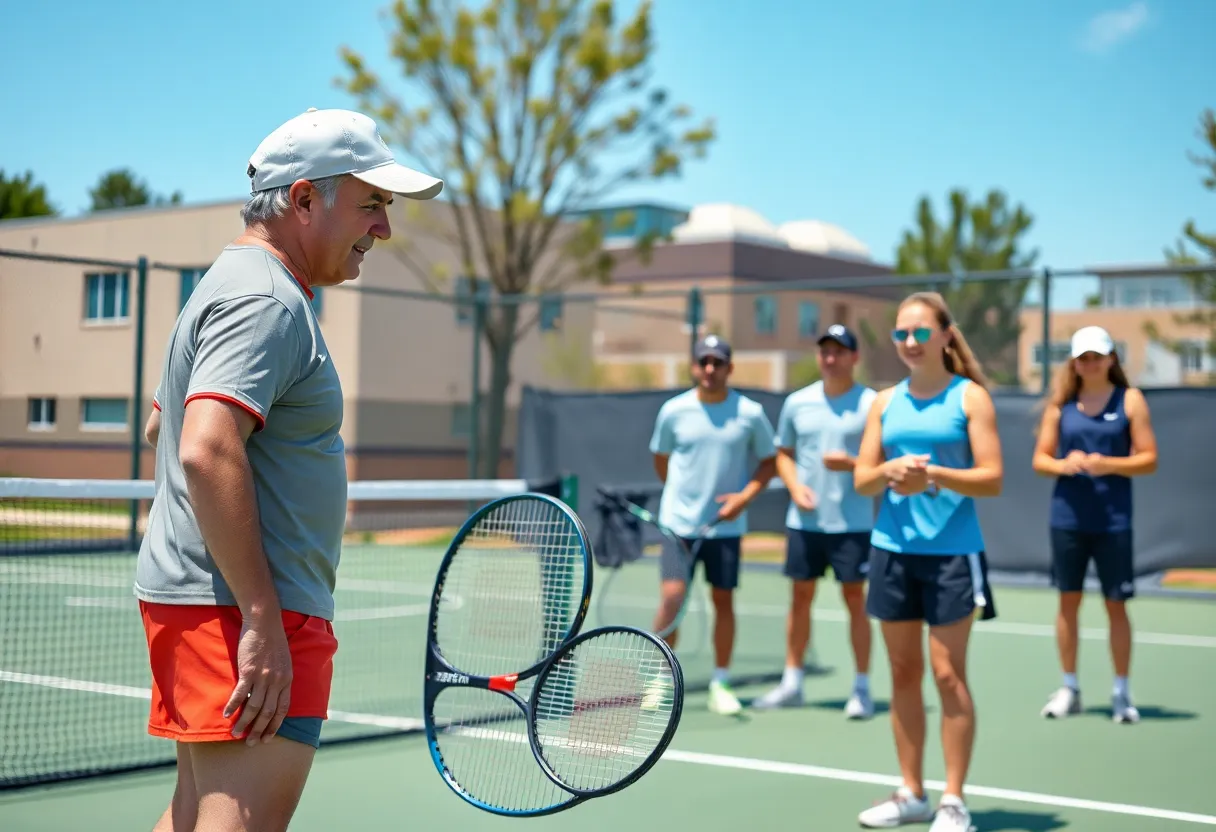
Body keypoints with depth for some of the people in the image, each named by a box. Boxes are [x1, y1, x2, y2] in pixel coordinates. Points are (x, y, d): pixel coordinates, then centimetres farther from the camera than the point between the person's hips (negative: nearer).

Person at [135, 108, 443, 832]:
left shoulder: (234, 286, 20)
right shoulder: (265, 302, -14)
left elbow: (163, 428, 30)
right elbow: (208, 452, -27)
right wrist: (261, 619, -28)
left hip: (196, 600, 11)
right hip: (244, 610, -11)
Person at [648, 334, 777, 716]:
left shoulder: (750, 413, -3)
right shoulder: (673, 411, -1)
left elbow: (769, 460, 5)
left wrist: (745, 496, -8)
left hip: (726, 525, 1)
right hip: (679, 523, -1)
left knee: (723, 600, 7)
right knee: (672, 597, -8)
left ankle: (720, 685, 19)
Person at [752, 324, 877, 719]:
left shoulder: (871, 404, -4)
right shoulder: (797, 402, 7)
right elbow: (784, 454, 15)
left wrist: (853, 464, -21)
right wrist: (795, 487, -3)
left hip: (852, 523, -3)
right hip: (804, 521, 3)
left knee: (854, 599, 0)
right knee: (800, 597, 9)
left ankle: (861, 688, 9)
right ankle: (791, 683, 19)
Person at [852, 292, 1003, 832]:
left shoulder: (970, 396, -1)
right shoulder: (885, 402, 11)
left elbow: (992, 479, -7)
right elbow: (861, 479, 9)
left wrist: (932, 474, -21)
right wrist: (888, 472, -13)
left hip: (951, 552, -4)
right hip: (892, 549, 4)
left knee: (948, 674, -3)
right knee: (904, 673, 8)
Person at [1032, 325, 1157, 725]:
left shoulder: (1130, 400, 1)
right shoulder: (1060, 403, 6)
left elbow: (1148, 459, -3)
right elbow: (1040, 459, 8)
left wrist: (1108, 464, -19)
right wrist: (1063, 464, -13)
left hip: (1113, 521, -2)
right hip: (1067, 518, 2)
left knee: (1116, 605, 3)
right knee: (1068, 601, 7)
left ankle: (1121, 692, 14)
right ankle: (1069, 688, 18)